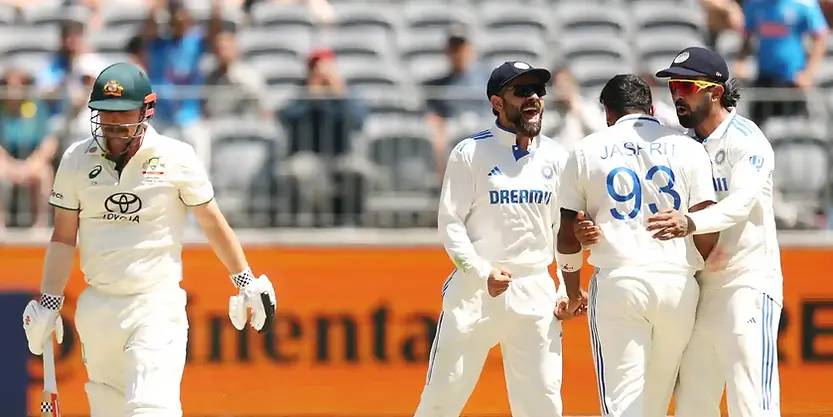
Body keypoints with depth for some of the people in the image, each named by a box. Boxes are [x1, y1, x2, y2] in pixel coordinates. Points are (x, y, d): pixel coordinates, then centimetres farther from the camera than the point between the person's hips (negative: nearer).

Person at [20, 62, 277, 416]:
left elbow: (212, 222, 7)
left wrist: (245, 281, 6)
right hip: (97, 306, 4)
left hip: (157, 307, -4)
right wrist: (48, 304, 5)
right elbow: (64, 238, 10)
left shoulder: (176, 158, -3)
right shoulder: (77, 160, 4)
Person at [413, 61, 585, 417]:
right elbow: (451, 224, -4)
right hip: (474, 290, -3)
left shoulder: (555, 157, 9)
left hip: (535, 292, 3)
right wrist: (483, 273, -16)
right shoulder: (471, 153, -2)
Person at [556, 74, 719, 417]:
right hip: (677, 284, 1)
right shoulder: (687, 148, 7)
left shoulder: (587, 150, 8)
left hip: (616, 283, -1)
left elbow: (568, 233, 8)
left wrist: (572, 294, 21)